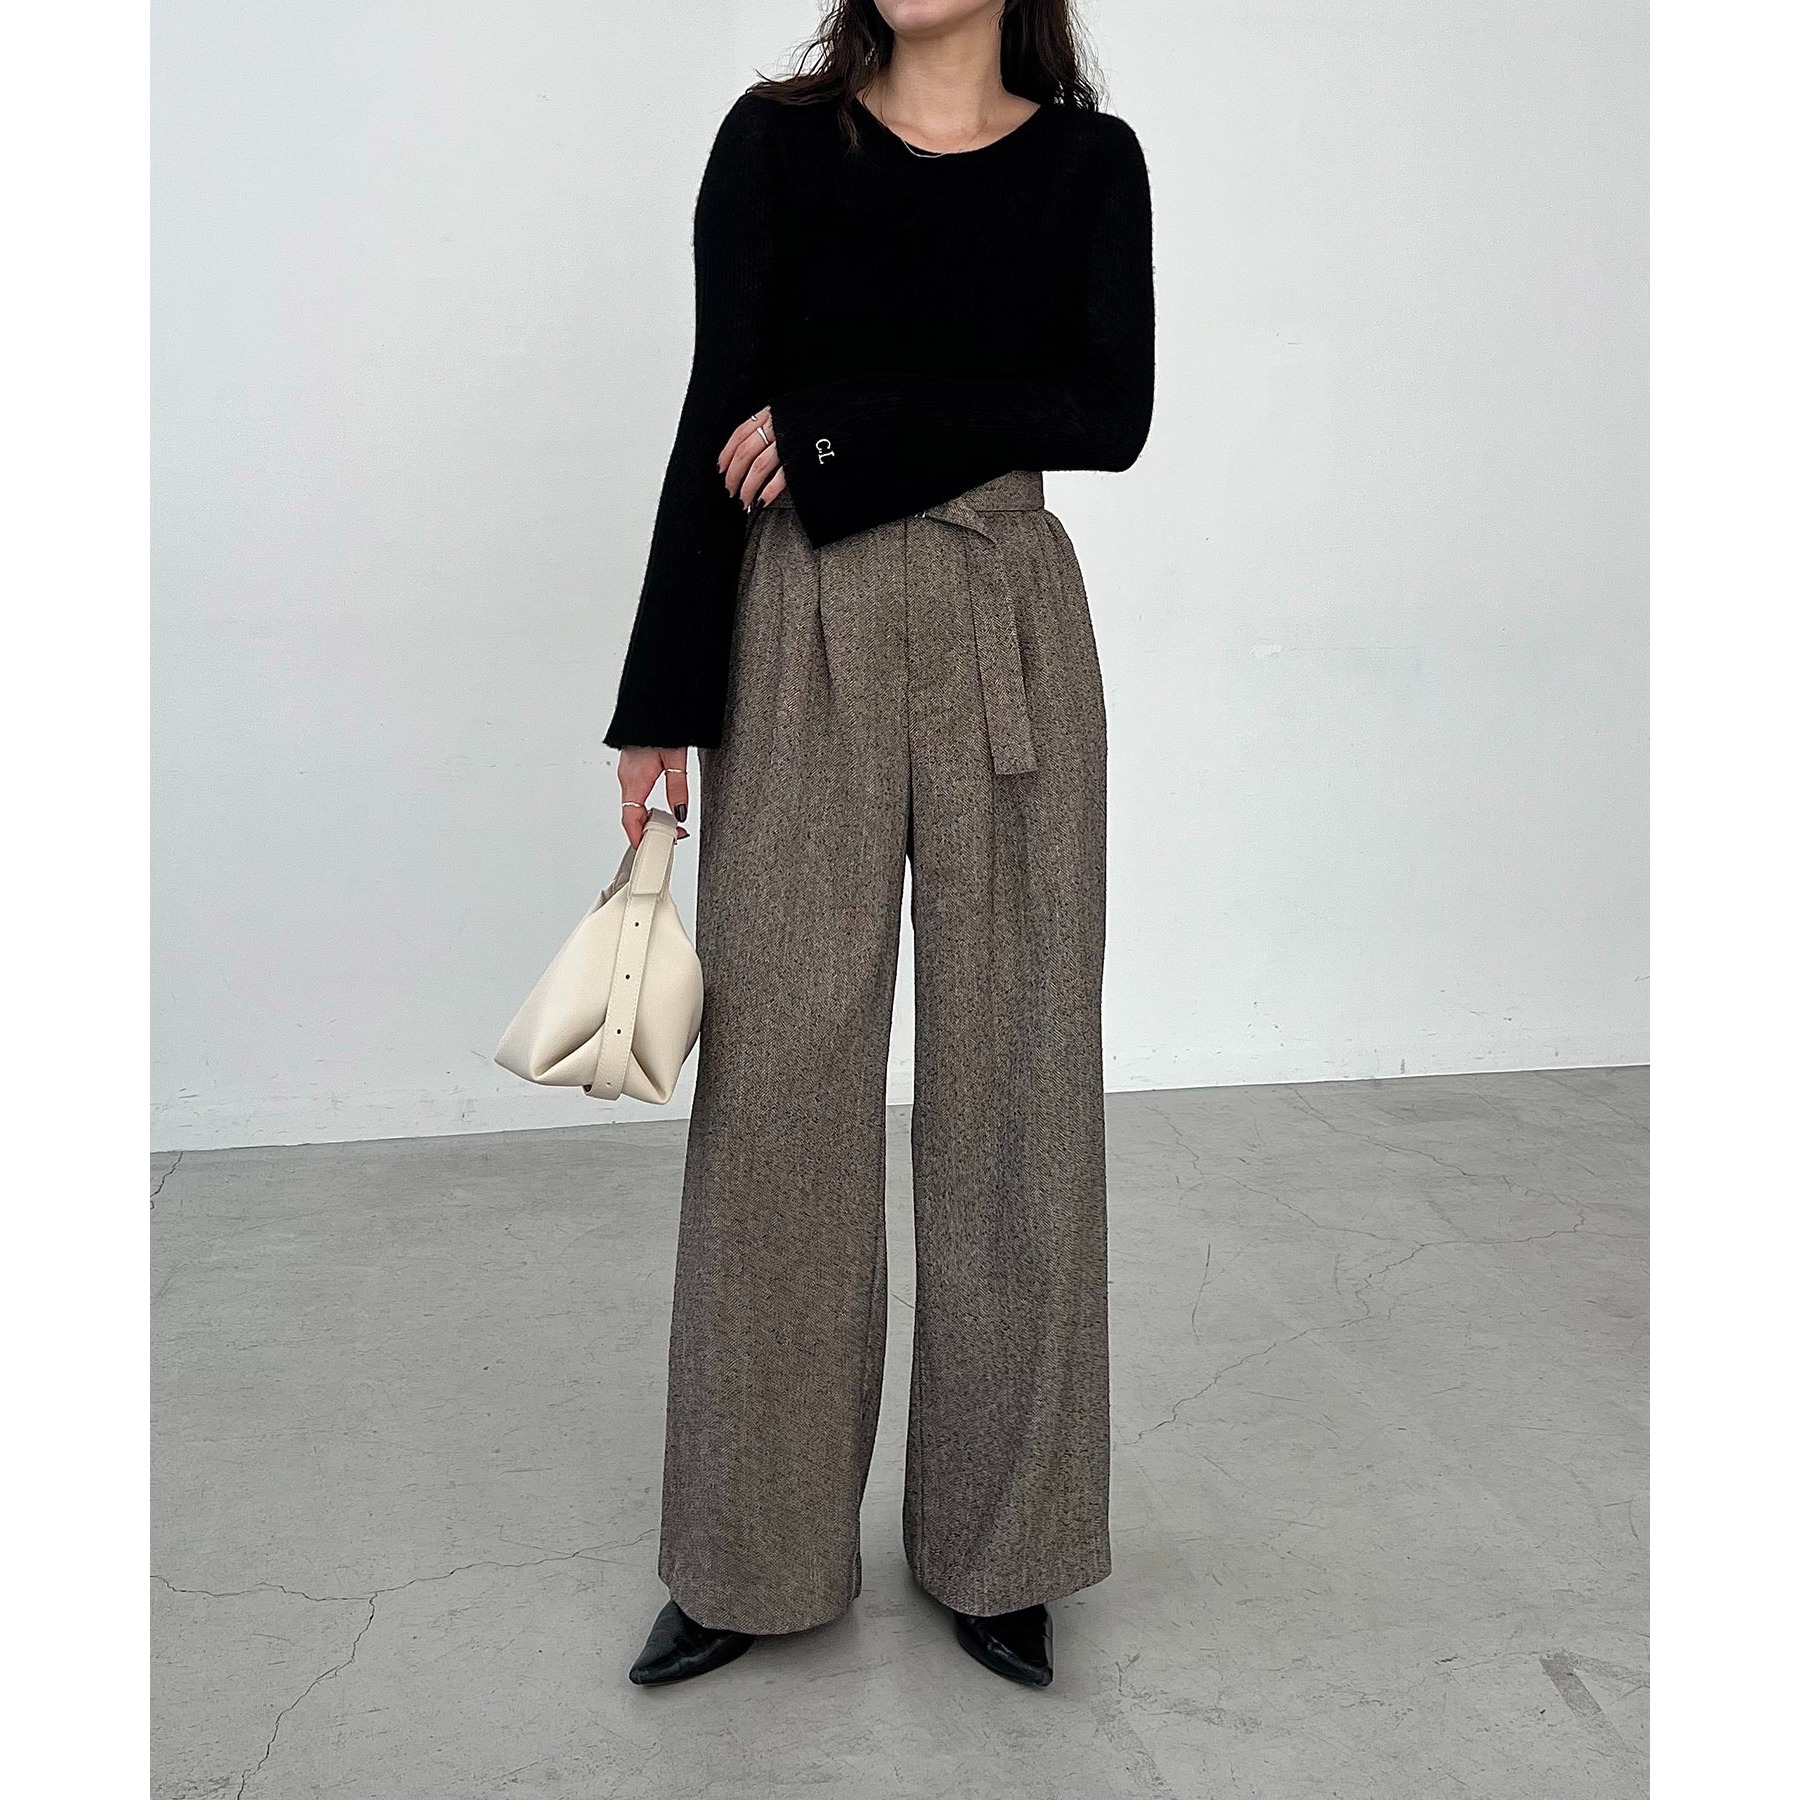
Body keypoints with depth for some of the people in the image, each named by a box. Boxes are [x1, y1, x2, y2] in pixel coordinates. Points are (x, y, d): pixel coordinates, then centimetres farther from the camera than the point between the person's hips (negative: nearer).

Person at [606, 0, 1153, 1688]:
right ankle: (758, 1558, 18)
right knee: (780, 1069, 1)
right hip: (801, 631, 0)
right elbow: (717, 417, -1)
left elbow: (1108, 411, -5)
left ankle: (995, 1544, 21)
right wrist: (662, 704, -7)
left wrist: (841, 429, -12)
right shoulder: (775, 139, 6)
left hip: (1006, 623, 1)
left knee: (1007, 1067, 4)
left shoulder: (1090, 160, 9)